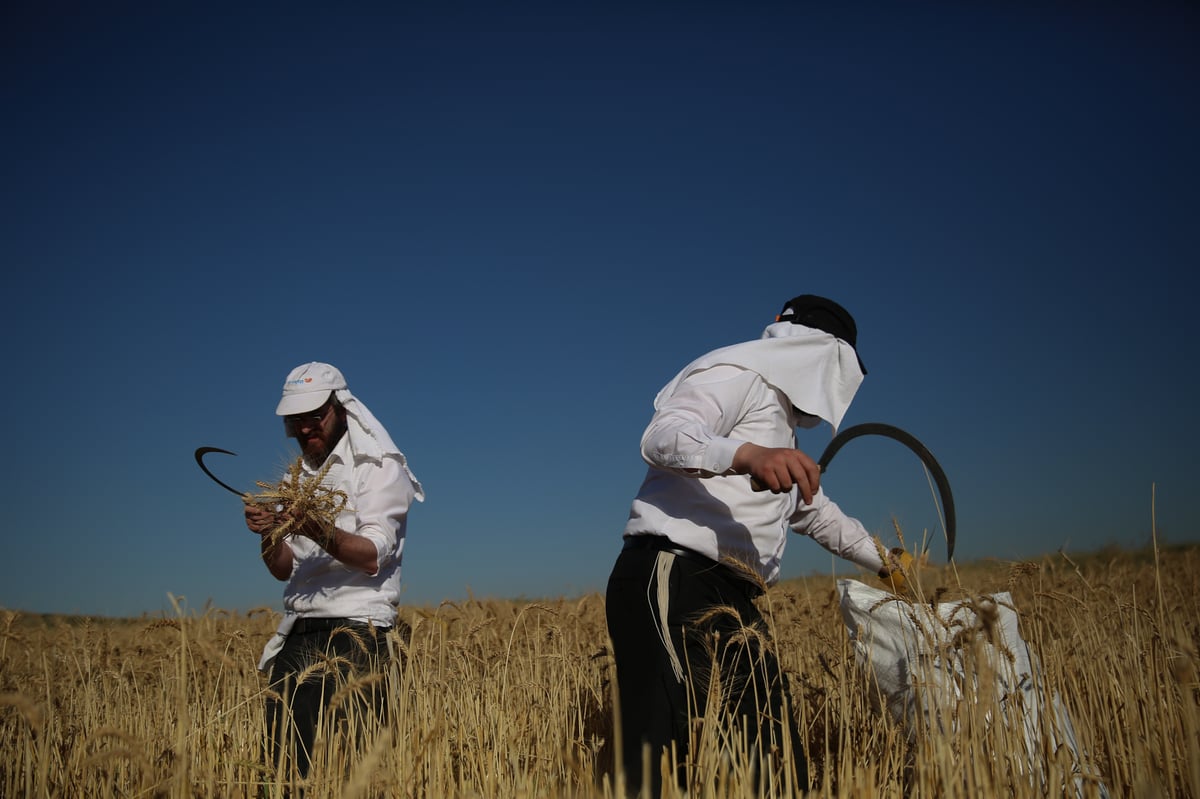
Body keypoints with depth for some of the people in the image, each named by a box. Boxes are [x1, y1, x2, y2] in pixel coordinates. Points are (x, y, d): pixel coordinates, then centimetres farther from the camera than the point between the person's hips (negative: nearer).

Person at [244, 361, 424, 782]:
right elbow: (283, 570, 14)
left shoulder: (378, 466, -2)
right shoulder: (298, 476, 18)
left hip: (355, 631, -6)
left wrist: (320, 531, -31)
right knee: (285, 765, 3)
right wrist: (269, 534, -7)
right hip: (297, 635, 6)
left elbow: (373, 557, -14)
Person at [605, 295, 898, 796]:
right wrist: (745, 454, -35)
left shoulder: (781, 428, 30)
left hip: (729, 602, 10)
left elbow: (817, 513, 44)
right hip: (672, 585, -10)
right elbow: (662, 435, -18)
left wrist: (884, 562, 52)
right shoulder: (739, 373, 0)